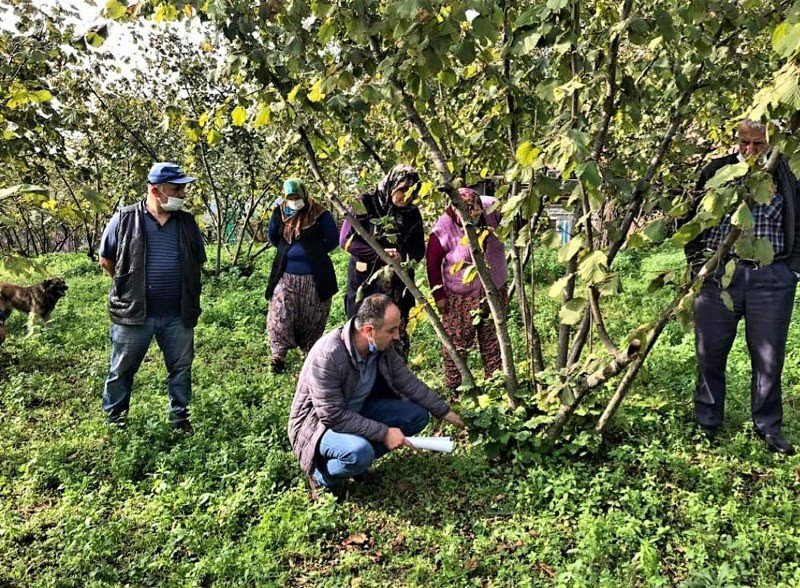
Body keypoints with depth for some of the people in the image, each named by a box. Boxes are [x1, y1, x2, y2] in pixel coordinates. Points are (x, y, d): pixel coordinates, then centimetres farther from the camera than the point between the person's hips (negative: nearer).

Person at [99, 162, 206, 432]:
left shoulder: (187, 222, 4)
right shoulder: (125, 219, -6)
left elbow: (199, 262, 16)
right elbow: (106, 259, 5)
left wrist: (181, 288, 12)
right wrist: (129, 286, 8)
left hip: (179, 315, 3)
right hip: (133, 313, -2)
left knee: (181, 368, 12)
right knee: (122, 369, 12)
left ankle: (180, 416, 29)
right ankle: (114, 416, 32)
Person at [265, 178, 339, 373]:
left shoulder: (319, 214, -8)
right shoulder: (279, 213, 3)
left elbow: (334, 239, -2)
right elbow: (273, 237, 18)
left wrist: (315, 253, 0)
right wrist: (286, 251, 5)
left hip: (314, 276, -2)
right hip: (286, 274, 2)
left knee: (312, 317, 9)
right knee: (280, 315, -5)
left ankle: (309, 351, 26)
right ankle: (279, 355, -2)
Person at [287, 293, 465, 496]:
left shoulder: (383, 347, -11)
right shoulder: (327, 355, -33)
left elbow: (409, 383, 3)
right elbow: (333, 416, -31)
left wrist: (445, 412, 4)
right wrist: (383, 433, -28)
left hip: (359, 411, 7)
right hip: (320, 422, -7)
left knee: (418, 415, -5)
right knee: (360, 452, -36)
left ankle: (359, 458, 5)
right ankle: (320, 476, -4)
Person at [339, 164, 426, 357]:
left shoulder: (412, 213, 6)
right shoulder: (366, 203, -5)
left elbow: (419, 250, 8)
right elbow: (346, 240, -9)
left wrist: (403, 257, -15)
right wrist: (380, 254, -19)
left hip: (398, 287, 3)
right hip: (364, 283, -3)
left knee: (397, 336, 8)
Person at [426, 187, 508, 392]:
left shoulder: (492, 211, -12)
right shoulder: (444, 230, -21)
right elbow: (433, 262, -11)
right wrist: (438, 295, -9)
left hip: (495, 292, 4)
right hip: (460, 298, -4)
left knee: (493, 342, 16)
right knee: (457, 344, 5)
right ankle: (453, 388, 19)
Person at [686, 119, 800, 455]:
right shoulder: (716, 171, 5)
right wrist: (697, 265, 1)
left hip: (771, 279, 1)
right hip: (718, 276, 0)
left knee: (769, 359, 7)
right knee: (710, 354, 6)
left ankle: (768, 427, 23)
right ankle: (706, 423, 22)